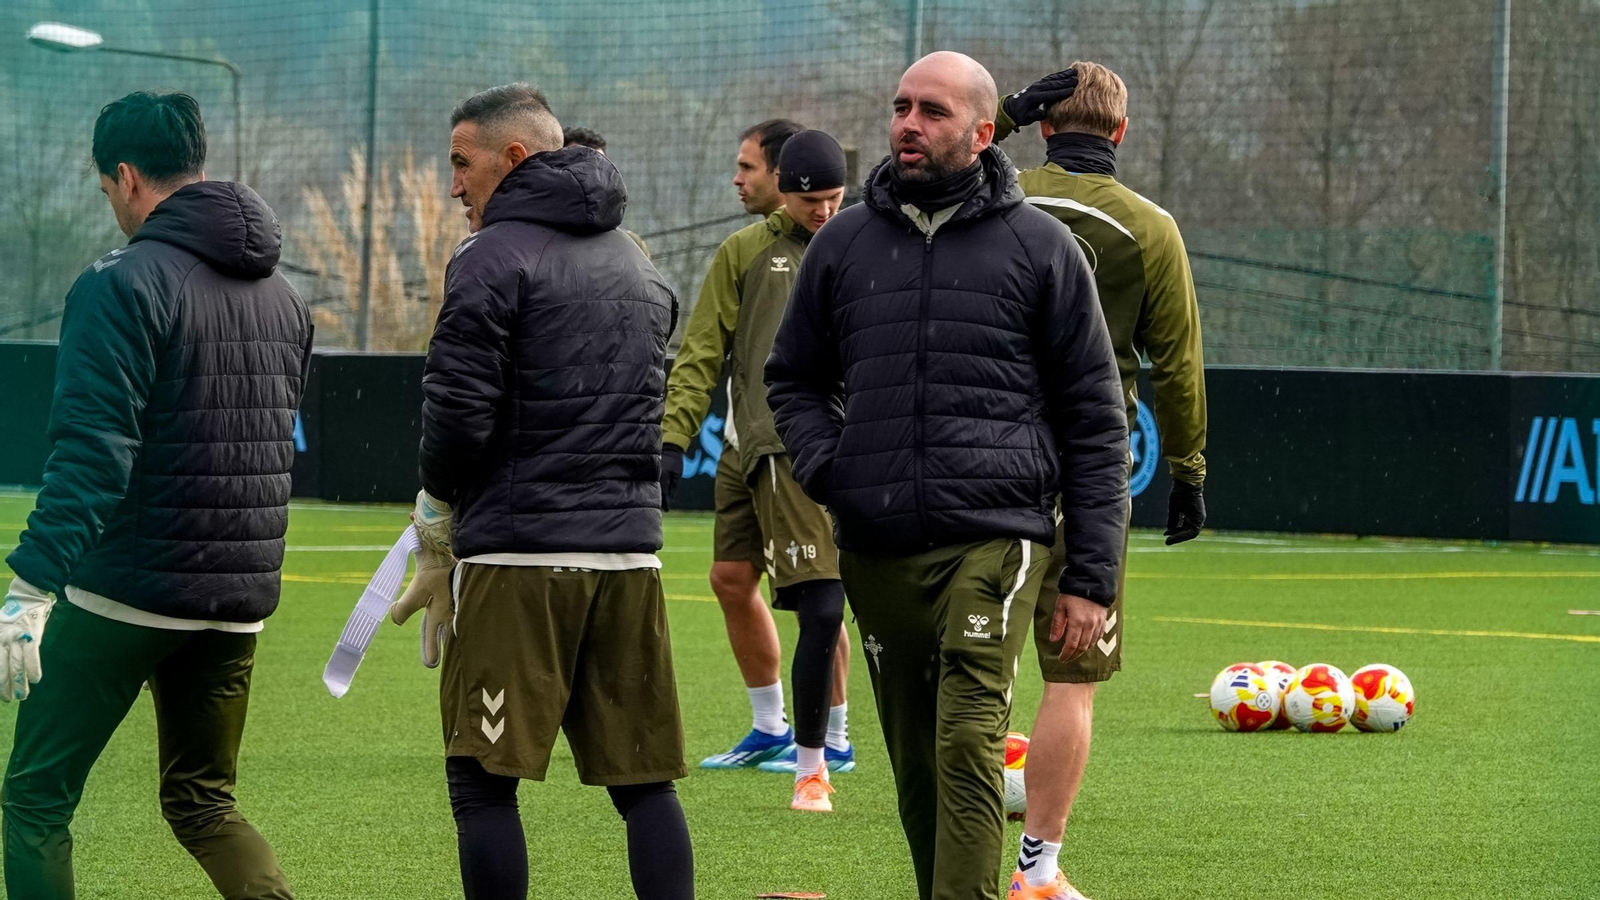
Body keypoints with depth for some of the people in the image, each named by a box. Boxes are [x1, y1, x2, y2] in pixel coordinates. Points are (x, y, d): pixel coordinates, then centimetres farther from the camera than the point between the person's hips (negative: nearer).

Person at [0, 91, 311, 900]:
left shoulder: (123, 285, -11)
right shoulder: (281, 296, 11)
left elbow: (92, 452, -20)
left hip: (126, 590, -6)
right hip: (239, 599, 7)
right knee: (203, 803, 16)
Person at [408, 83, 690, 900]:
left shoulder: (494, 257, -6)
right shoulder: (637, 266, 18)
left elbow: (457, 414, -11)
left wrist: (438, 529, 4)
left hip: (520, 556, -7)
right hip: (630, 552, 7)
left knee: (482, 783, -2)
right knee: (645, 781, 7)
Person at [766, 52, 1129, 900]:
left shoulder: (1040, 247, 3)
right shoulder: (845, 243, 11)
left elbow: (1095, 419, 4)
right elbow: (793, 378, 23)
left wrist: (1091, 575, -1)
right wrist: (825, 467, 1)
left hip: (992, 542, -4)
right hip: (875, 551, 4)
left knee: (968, 744, -19)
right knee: (916, 764, 10)